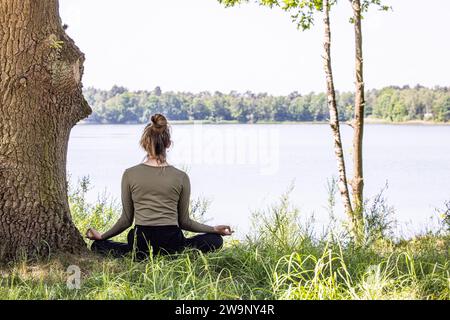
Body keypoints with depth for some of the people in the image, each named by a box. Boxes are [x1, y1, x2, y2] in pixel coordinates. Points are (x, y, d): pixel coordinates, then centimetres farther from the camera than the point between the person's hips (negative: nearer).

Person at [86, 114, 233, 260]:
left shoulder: (129, 174, 0)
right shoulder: (181, 177, -1)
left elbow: (126, 220, 5)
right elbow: (184, 221, 7)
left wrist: (102, 236, 23)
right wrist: (214, 229, 22)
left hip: (141, 245, 0)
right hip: (172, 243, 0)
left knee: (97, 245, 25)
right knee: (215, 240, 23)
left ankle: (141, 258, -1)